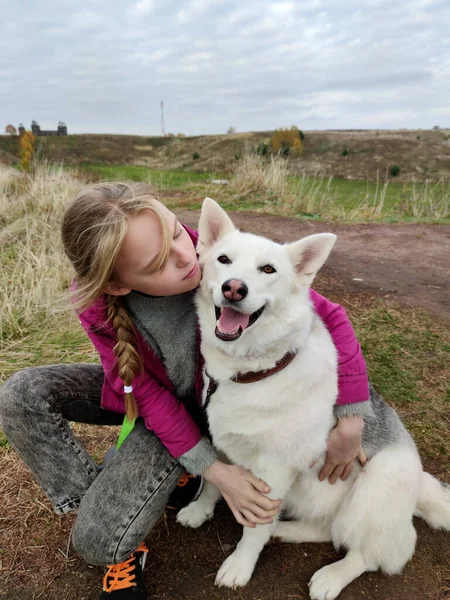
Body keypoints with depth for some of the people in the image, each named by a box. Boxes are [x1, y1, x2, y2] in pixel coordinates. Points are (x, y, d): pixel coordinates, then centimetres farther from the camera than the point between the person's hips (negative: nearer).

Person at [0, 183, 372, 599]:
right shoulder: (96, 302, -26)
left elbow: (332, 318, -24)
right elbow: (148, 392, -18)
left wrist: (351, 424, -23)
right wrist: (215, 471, -22)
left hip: (201, 405, -3)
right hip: (143, 394, 3)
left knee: (101, 543, -18)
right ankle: (98, 503, -4)